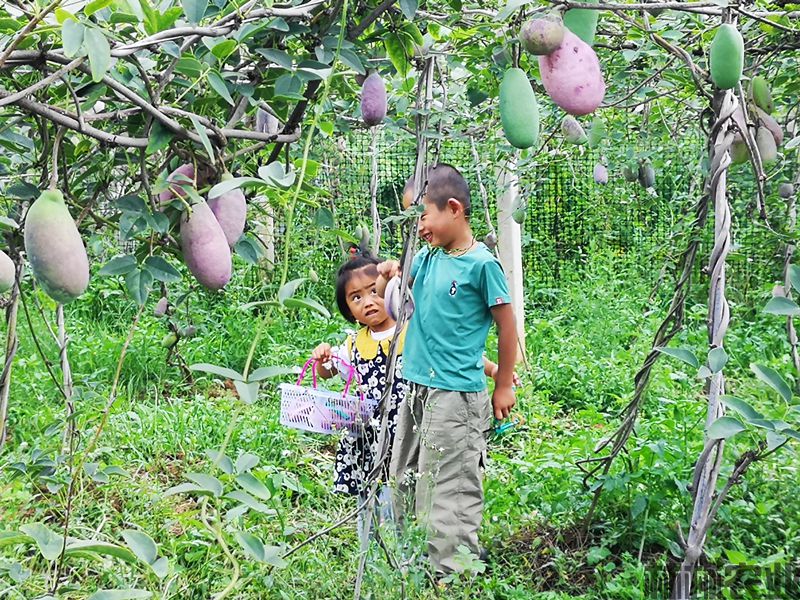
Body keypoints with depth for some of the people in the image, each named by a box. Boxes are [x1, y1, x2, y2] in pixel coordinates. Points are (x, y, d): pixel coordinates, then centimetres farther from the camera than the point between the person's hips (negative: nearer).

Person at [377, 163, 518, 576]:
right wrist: (387, 274, -5)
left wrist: (503, 387, -2)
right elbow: (385, 300, 18)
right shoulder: (427, 257, 8)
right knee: (403, 484, 16)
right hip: (417, 388, 8)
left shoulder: (482, 264, -12)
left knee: (450, 493, -3)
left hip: (457, 396, -8)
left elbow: (507, 327, -7)